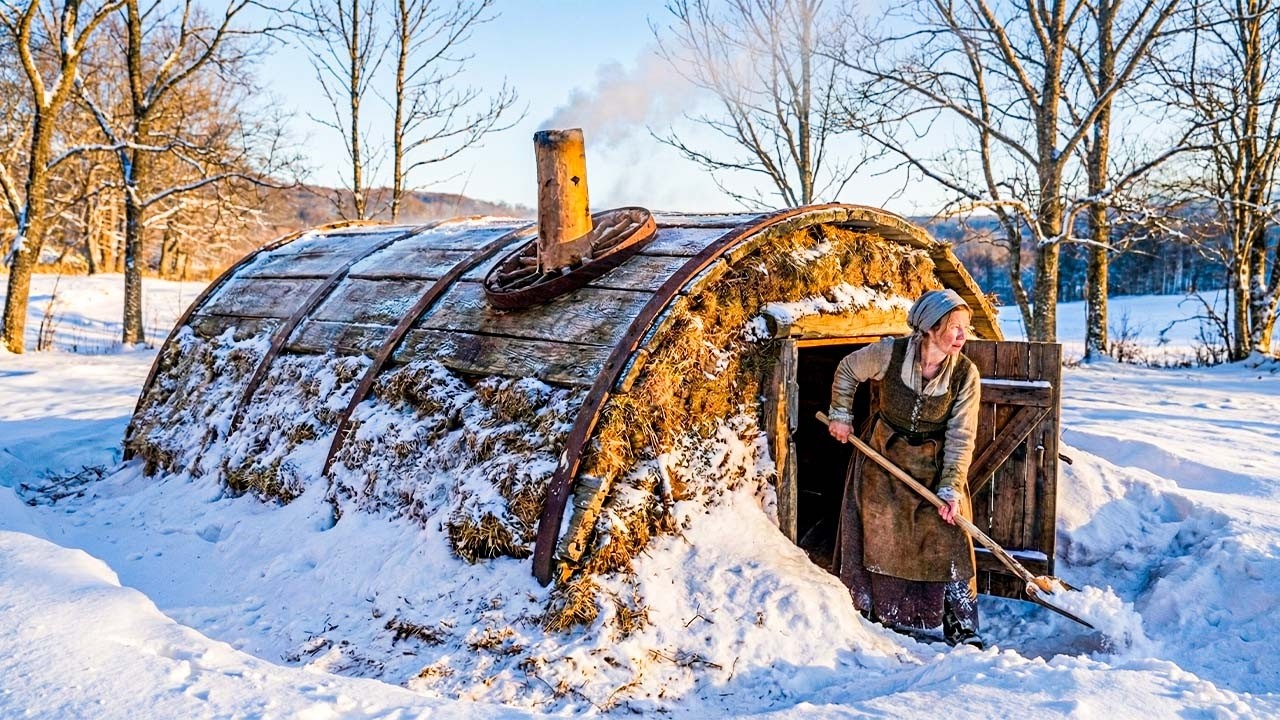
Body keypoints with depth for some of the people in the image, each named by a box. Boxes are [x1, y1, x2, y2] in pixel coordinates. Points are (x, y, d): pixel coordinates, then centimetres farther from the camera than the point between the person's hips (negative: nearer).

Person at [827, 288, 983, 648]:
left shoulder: (965, 374, -18)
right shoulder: (889, 354, -22)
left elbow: (960, 437, -15)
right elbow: (847, 370, -1)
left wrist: (951, 487, -20)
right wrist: (841, 415, 3)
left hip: (934, 463, 1)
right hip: (883, 456, 0)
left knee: (949, 540, -3)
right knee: (879, 537, 7)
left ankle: (962, 630, 7)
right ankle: (875, 615, 25)